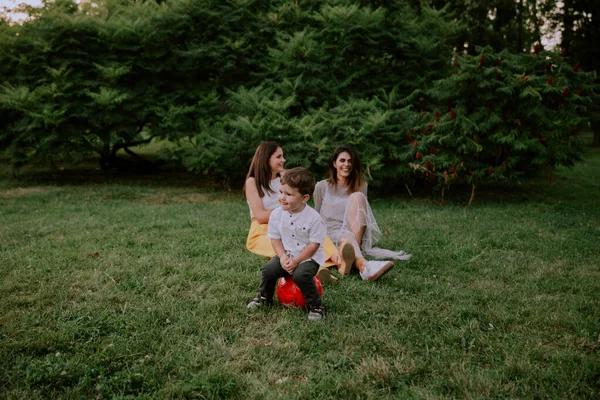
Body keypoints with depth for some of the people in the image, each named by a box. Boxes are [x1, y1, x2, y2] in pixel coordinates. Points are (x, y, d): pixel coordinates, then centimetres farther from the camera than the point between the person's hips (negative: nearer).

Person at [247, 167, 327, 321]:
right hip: (286, 255, 5)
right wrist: (283, 257, -16)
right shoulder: (276, 214, -6)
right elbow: (275, 238, 1)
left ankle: (315, 305, -7)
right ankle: (264, 297, 13)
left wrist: (296, 261, -21)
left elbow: (314, 245, -16)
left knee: (300, 274, -31)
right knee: (268, 269, -17)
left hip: (309, 257, -4)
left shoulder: (313, 218, -20)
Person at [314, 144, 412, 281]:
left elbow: (364, 215, 14)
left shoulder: (360, 187, 11)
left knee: (357, 197, -26)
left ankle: (349, 260, -44)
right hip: (329, 234, -2)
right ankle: (363, 265, -78)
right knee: (347, 237, -40)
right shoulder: (322, 186, 8)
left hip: (356, 234, 2)